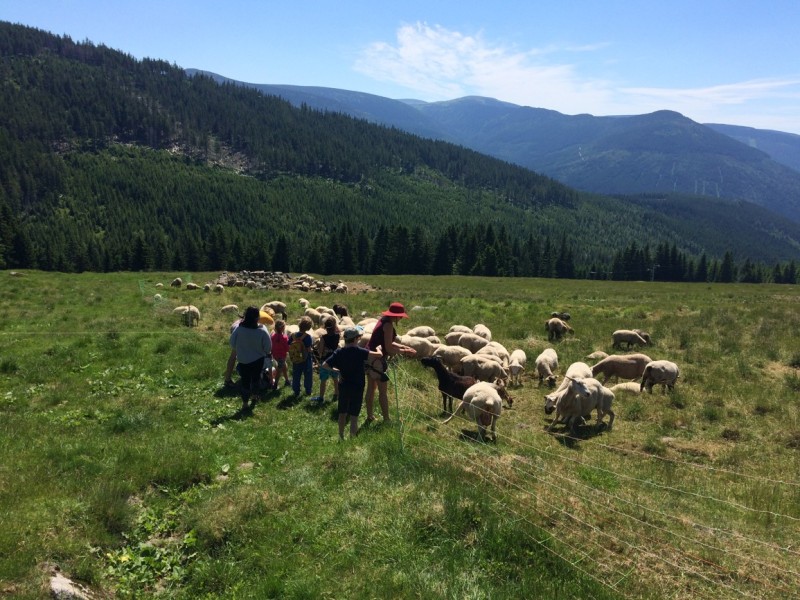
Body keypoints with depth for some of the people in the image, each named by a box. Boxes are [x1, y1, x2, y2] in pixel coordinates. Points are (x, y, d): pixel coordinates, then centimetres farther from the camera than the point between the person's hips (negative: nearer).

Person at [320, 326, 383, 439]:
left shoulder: (338, 352, -6)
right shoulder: (359, 352, -18)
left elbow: (324, 365, -6)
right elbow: (379, 355, -25)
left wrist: (336, 370, 8)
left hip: (343, 387, 4)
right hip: (357, 388, -4)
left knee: (342, 413, 18)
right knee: (354, 416, 4)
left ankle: (341, 437, 29)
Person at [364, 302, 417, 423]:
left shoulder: (383, 320, 10)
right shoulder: (388, 325, -19)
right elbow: (388, 348, -20)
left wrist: (403, 346, 11)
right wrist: (404, 352, -9)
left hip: (371, 356, 10)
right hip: (377, 359, -10)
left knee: (371, 388, 18)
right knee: (383, 391, 0)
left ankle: (370, 415, 29)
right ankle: (386, 419, 7)